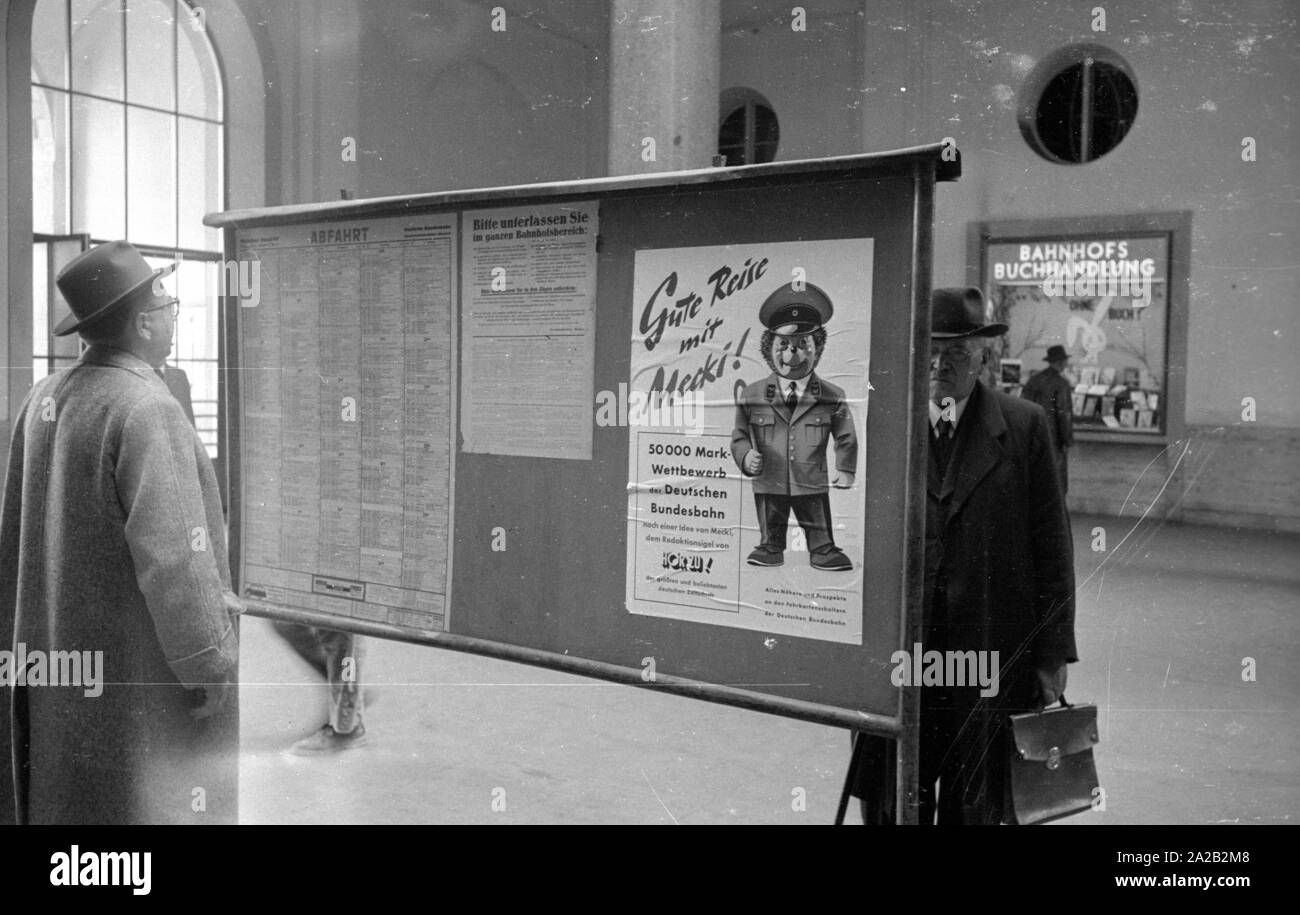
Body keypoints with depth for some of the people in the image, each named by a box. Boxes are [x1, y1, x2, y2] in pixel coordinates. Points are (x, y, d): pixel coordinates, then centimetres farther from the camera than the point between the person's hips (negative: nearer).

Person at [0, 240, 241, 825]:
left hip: (61, 663, 9)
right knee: (155, 802, 3)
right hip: (140, 667, -8)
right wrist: (214, 666, -16)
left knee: (65, 802, 20)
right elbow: (173, 559, -25)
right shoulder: (148, 410, -21)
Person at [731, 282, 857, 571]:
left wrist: (845, 469, -1)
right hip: (768, 484, 0)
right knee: (770, 534, 14)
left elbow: (846, 437, 8)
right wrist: (745, 455, -13)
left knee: (820, 533, 10)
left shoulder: (831, 397, -2)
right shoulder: (752, 396, -1)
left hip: (812, 484, 0)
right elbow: (739, 435, 6)